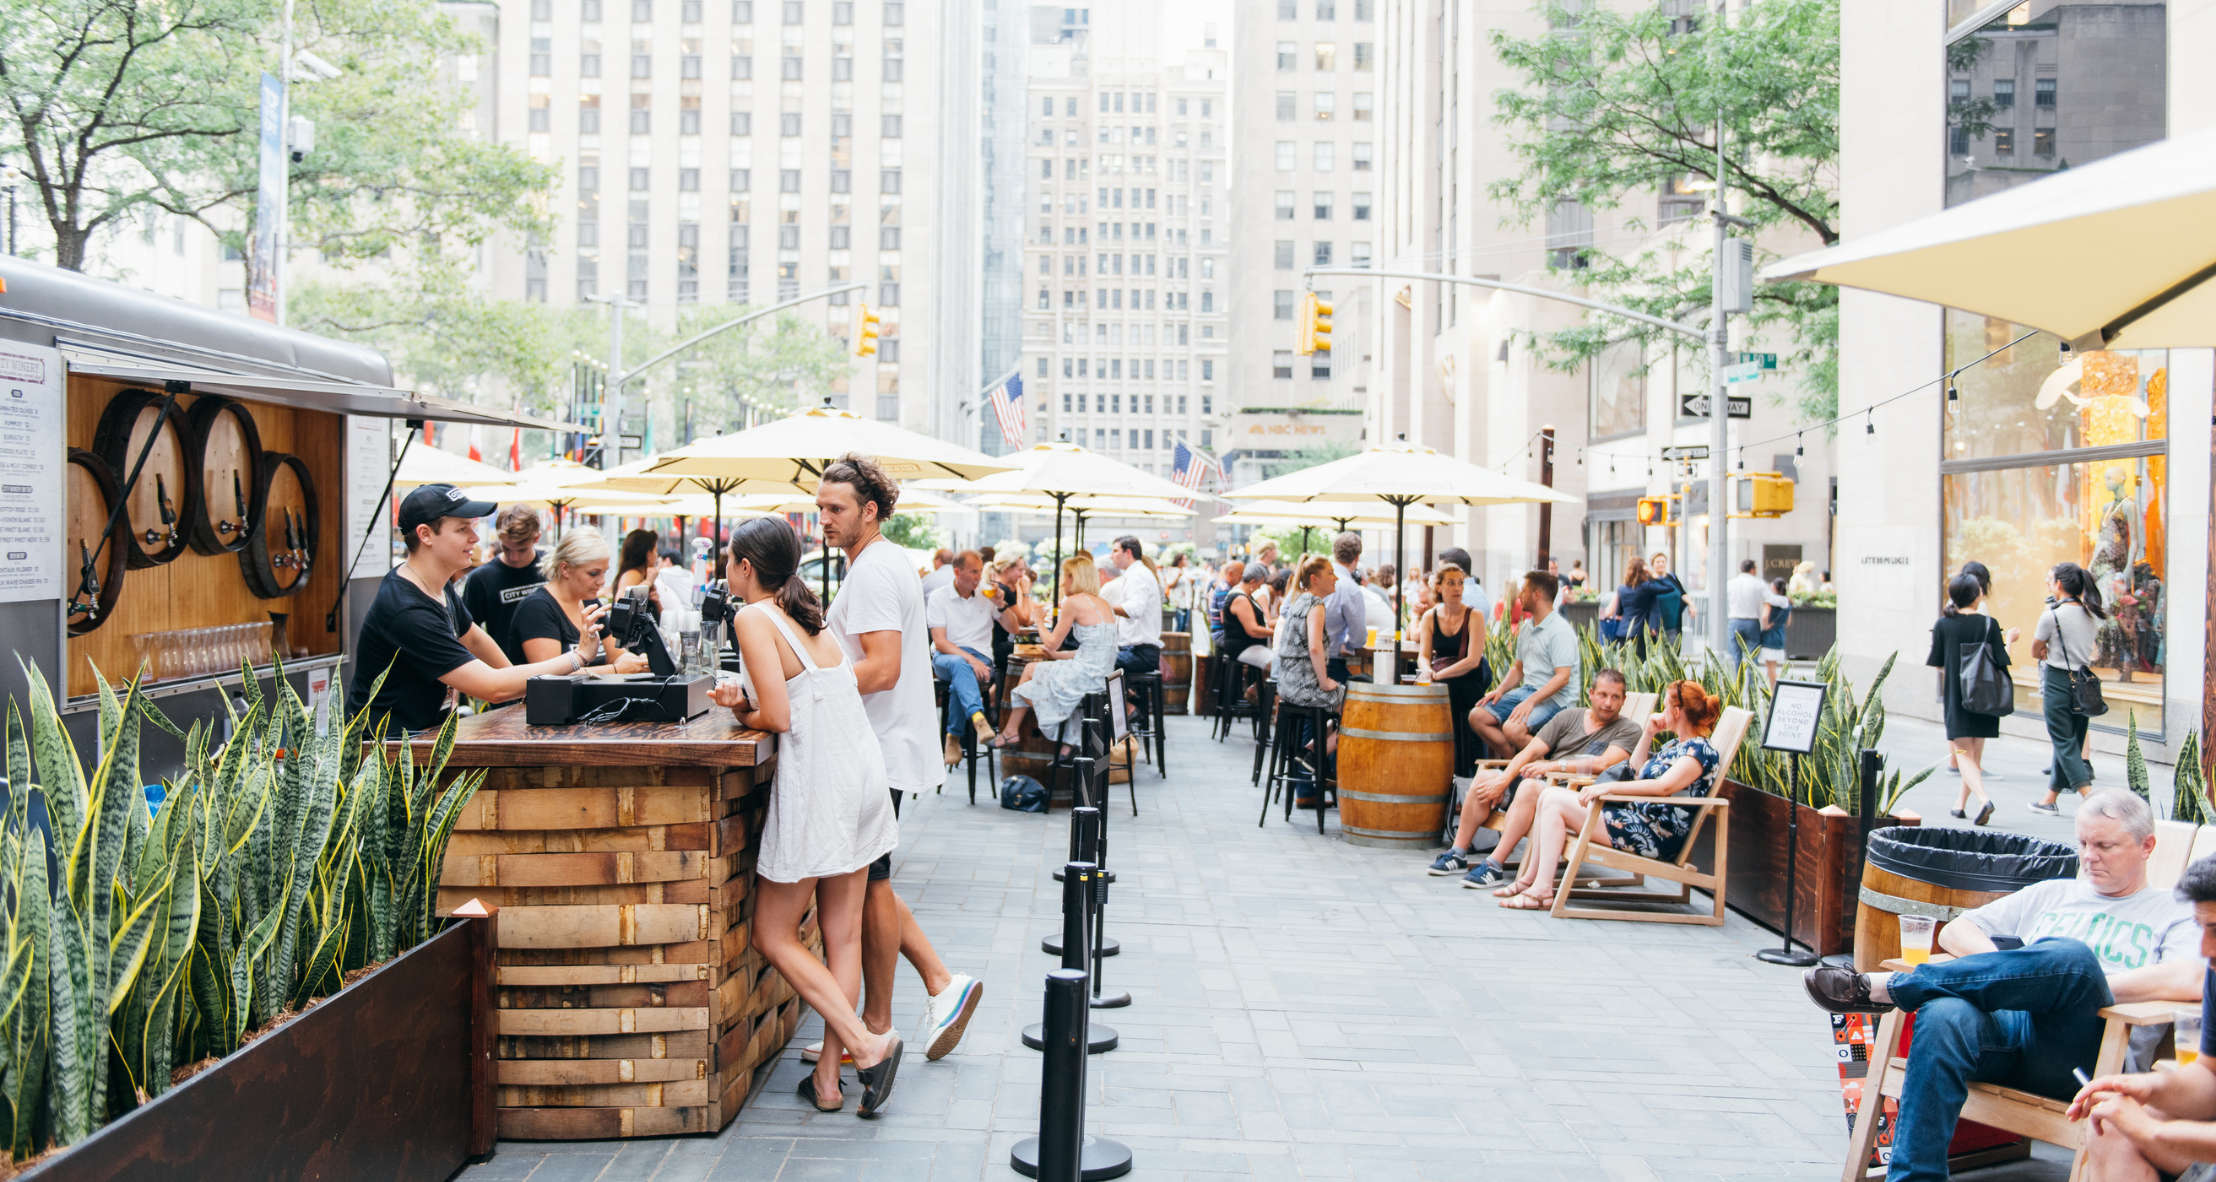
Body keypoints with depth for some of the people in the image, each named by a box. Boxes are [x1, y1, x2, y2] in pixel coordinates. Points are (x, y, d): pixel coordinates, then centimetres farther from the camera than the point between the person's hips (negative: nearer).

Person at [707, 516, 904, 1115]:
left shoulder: (754, 618, -10)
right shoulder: (810, 618, 15)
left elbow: (778, 716, -16)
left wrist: (741, 715, 3)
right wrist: (745, 700, 2)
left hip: (814, 785, -8)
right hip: (862, 775, 8)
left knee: (774, 935, 5)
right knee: (842, 935, 9)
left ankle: (866, 1043, -7)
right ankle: (828, 1077, 12)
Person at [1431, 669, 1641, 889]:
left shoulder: (1627, 729, 4)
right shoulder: (1569, 717, 17)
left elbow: (1604, 764, -15)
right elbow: (1531, 751, 10)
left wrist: (1555, 765, -21)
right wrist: (1503, 780, -6)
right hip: (1545, 783, 6)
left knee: (1530, 787, -34)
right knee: (1485, 778, -14)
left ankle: (1494, 866, -35)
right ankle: (1458, 855, -8)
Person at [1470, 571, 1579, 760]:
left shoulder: (1560, 631, -14)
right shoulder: (1526, 629, 14)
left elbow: (1562, 677, -21)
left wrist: (1531, 702, -28)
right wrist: (1500, 689, 4)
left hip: (1554, 698, -9)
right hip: (1527, 691, 9)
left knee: (1512, 729, -32)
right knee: (1477, 716, -5)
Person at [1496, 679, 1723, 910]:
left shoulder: (1700, 749, -12)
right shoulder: (1674, 745, 20)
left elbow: (1664, 786, -28)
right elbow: (1636, 769, 32)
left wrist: (1609, 787, -32)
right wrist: (1648, 733, 17)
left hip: (1656, 836, -11)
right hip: (1637, 817, 11)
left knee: (1554, 801, -15)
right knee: (1549, 795, 5)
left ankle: (1542, 891, -18)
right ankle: (1529, 879, 2)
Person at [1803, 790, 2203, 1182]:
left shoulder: (2173, 913, 18)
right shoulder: (2051, 894, 31)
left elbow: (2191, 983, -5)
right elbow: (1955, 932, 26)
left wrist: (2081, 987, -7)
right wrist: (2009, 977, 5)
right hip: (2006, 1028, 3)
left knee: (2074, 957, -36)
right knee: (1942, 1017, -34)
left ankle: (1885, 987, -27)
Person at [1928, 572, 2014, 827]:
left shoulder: (1943, 625, -6)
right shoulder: (1989, 624, -7)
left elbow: (1936, 663, -2)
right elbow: (2001, 661, -6)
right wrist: (2009, 641, 12)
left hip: (1955, 698, -1)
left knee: (1964, 754, -2)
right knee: (1975, 753, 17)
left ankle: (1983, 799, -24)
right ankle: (1961, 803, 26)